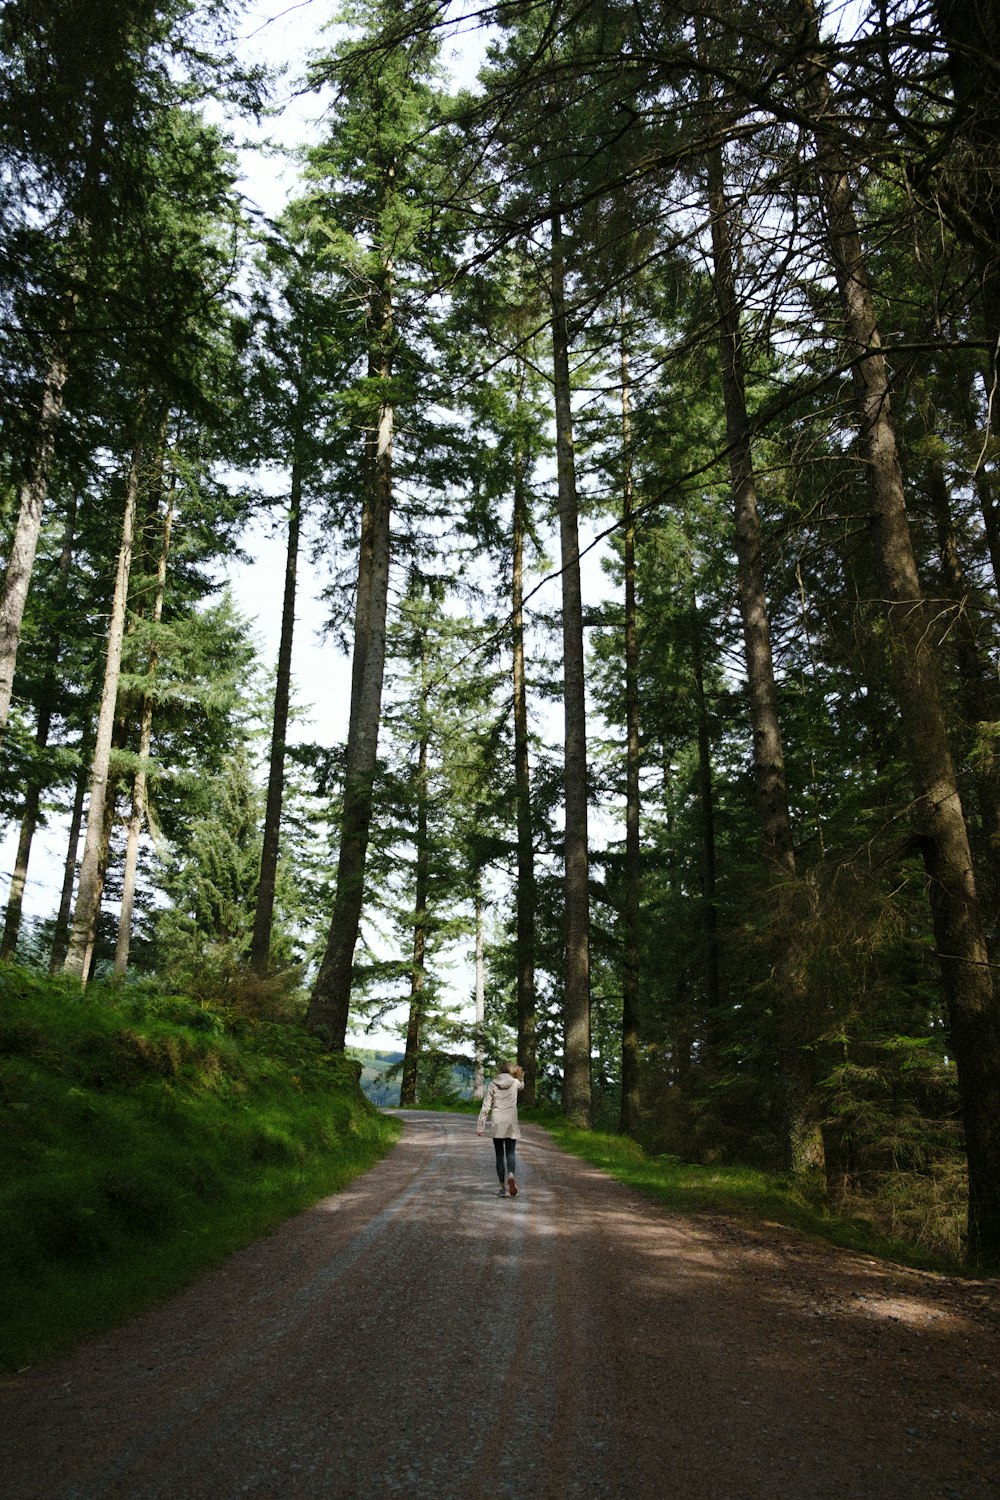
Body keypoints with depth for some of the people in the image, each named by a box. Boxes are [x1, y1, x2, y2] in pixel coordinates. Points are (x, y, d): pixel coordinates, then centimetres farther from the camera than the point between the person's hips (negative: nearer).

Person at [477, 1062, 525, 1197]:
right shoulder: (515, 1083, 1)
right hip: (511, 1124, 0)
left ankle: (503, 1187, 6)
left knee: (499, 1155, 8)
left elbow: (486, 1107, -3)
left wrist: (480, 1126, -1)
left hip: (497, 1124, 0)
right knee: (510, 1153, 7)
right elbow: (521, 1086, 29)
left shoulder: (493, 1085, -1)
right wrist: (520, 1077, 24)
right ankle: (511, 1175, -23)